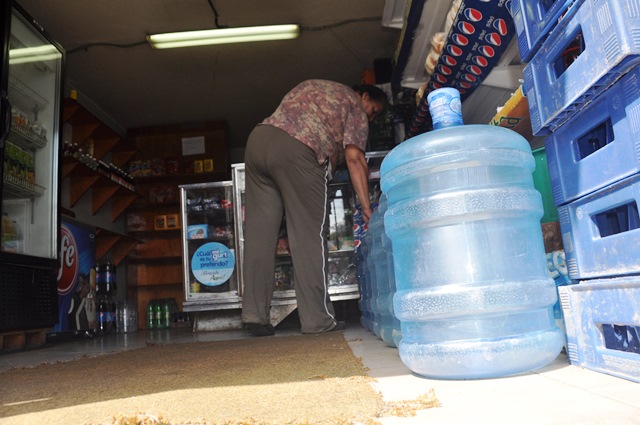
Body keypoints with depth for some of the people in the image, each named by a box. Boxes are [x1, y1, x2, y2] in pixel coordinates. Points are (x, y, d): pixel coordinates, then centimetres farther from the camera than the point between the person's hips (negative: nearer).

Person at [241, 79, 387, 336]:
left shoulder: (313, 85, 35)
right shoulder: (354, 105, 13)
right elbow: (354, 158, -1)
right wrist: (367, 208, -3)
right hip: (296, 151, -7)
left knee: (259, 233, 4)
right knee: (310, 235, -2)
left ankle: (255, 315, 5)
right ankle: (317, 320, 2)